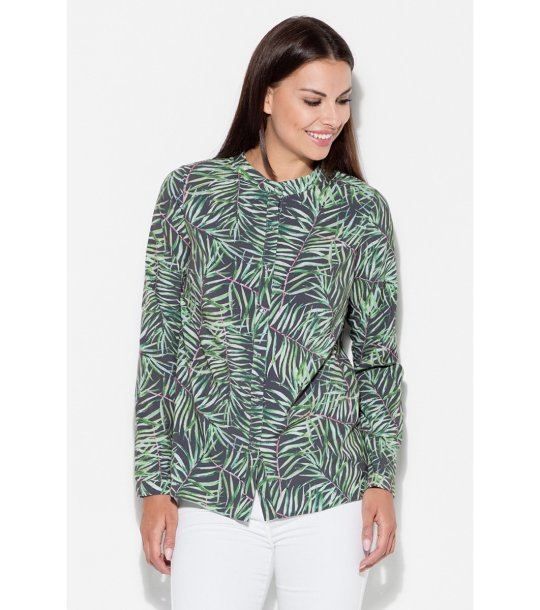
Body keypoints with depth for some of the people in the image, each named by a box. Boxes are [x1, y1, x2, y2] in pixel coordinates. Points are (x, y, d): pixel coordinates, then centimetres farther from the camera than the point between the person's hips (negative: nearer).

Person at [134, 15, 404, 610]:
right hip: (210, 494, 0)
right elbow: (158, 344, 4)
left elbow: (377, 356, 9)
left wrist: (381, 477, 2)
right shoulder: (190, 192, 3)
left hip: (327, 493, 1)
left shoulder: (362, 210, 5)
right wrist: (154, 484, 1)